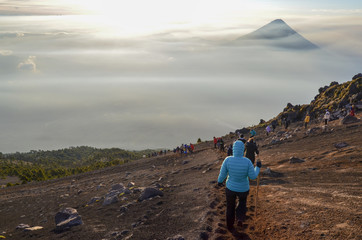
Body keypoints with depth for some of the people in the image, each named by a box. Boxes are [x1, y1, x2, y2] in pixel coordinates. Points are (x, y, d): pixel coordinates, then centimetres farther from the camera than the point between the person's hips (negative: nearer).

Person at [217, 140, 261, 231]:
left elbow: (222, 174, -13)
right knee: (242, 201, 35)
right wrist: (258, 167, 0)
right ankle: (240, 219, 13)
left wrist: (219, 181, 8)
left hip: (231, 188, 0)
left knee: (230, 207, 26)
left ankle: (230, 227, 42)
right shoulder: (247, 161, -26)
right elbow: (253, 176, -18)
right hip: (243, 189, 0)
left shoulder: (228, 160, -25)